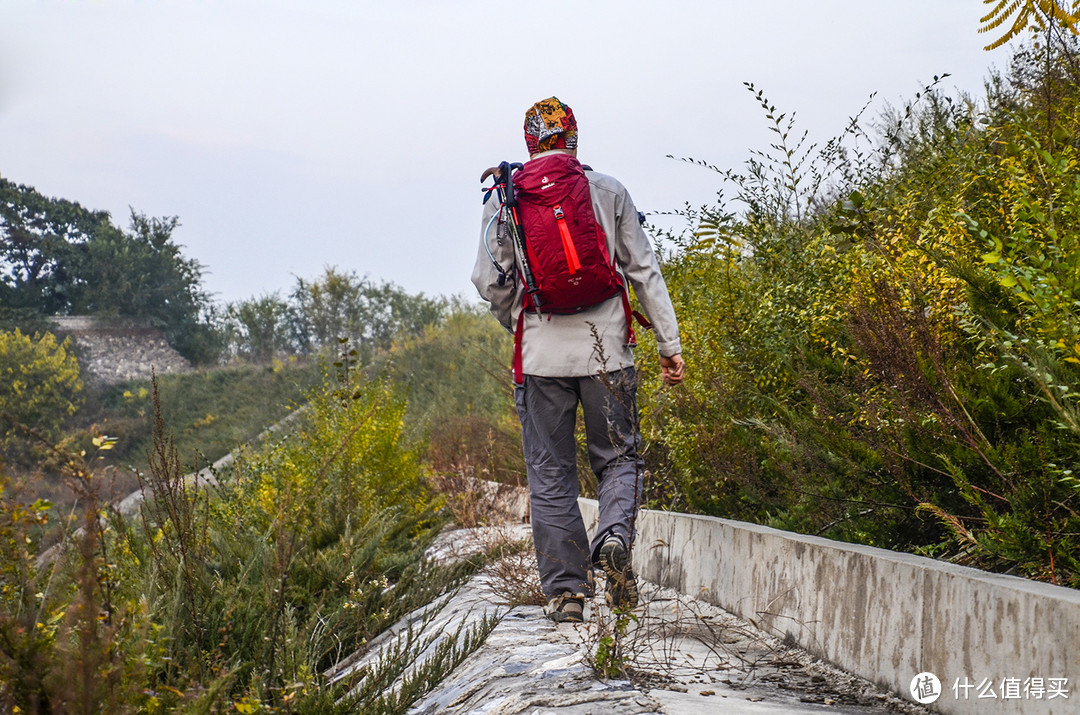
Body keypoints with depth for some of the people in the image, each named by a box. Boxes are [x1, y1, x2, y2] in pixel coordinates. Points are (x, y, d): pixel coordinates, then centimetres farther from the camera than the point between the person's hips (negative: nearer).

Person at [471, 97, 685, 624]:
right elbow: (644, 271, 3)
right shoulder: (608, 192, 4)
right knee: (618, 456, 14)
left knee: (550, 475, 8)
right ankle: (615, 537, -14)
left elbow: (490, 282, 1)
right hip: (605, 349, 0)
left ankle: (565, 590, 7)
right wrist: (669, 344, 6)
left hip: (541, 354, 0)